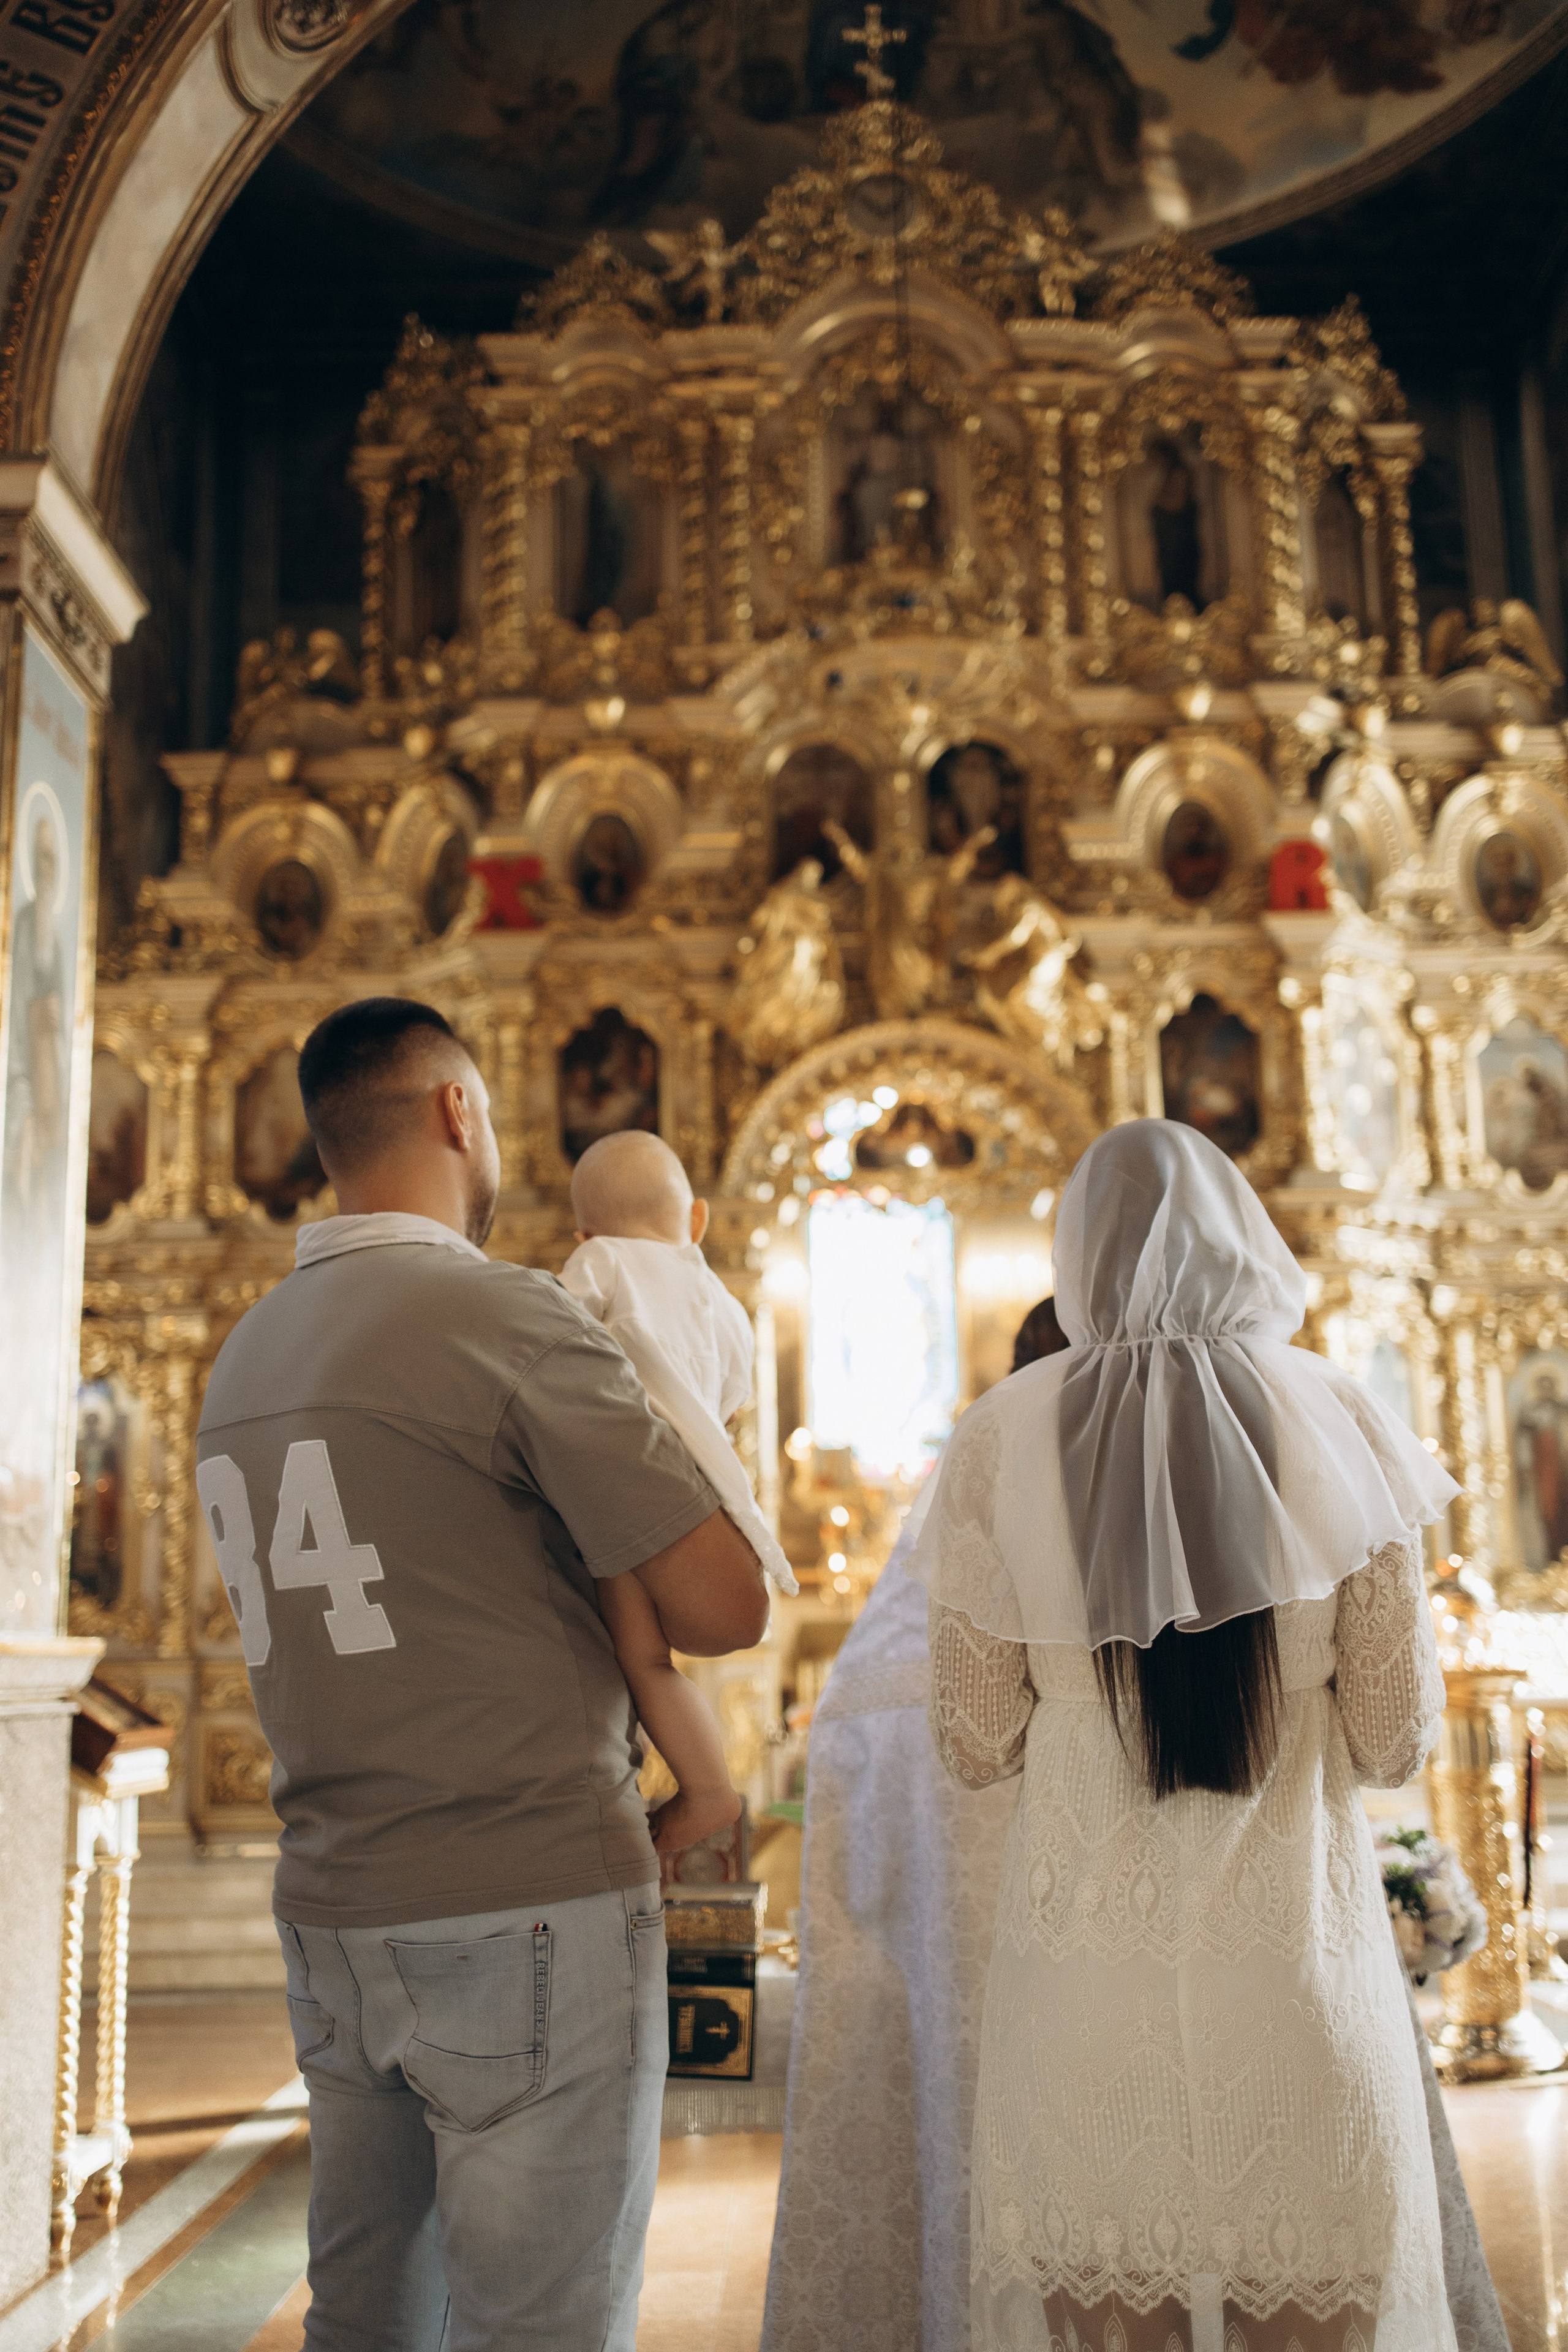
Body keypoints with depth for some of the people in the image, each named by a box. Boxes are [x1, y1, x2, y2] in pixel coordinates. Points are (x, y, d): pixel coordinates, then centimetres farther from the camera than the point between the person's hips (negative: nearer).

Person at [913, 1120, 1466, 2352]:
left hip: (1086, 1958, 0)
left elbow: (976, 1747, 1)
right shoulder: (1341, 1423, -3)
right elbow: (1395, 1741, 0)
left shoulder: (1007, 1436, -3)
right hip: (1296, 1957, 0)